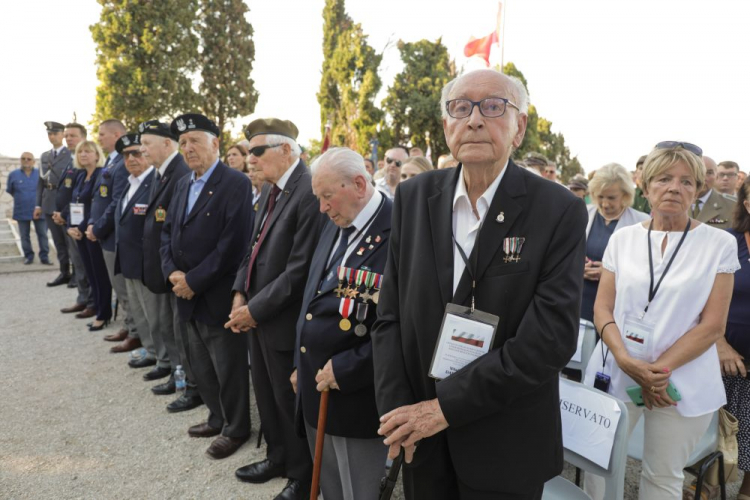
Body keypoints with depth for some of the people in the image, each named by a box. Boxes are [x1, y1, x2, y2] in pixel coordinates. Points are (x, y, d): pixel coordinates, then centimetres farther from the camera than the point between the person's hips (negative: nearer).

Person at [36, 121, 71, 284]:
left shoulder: (72, 154, -5)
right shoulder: (45, 156, 15)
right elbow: (40, 181, 14)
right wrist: (38, 204, 9)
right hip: (49, 205, 6)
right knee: (59, 242, 10)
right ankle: (64, 272, 17)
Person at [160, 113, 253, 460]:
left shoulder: (236, 184, -14)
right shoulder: (183, 185, 12)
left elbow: (233, 243, -22)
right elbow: (168, 231, 14)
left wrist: (194, 280, -19)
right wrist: (172, 271, -4)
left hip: (218, 296, -8)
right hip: (189, 296, 8)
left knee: (228, 367, 7)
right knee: (200, 365, 20)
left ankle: (236, 428, 26)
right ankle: (217, 418, 39)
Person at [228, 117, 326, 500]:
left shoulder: (310, 194, -22)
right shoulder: (269, 190, 8)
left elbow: (299, 269, -25)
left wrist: (256, 309, -16)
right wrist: (241, 294, 2)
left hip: (283, 319, -9)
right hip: (255, 314, 9)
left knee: (290, 400, 9)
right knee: (266, 394, 23)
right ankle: (278, 456, 46)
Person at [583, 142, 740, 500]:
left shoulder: (720, 244, -2)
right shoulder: (622, 239, 3)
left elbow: (713, 325, -6)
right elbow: (602, 308, 1)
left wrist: (660, 369, -15)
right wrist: (626, 360, -14)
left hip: (683, 383, -1)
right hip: (616, 374, 1)